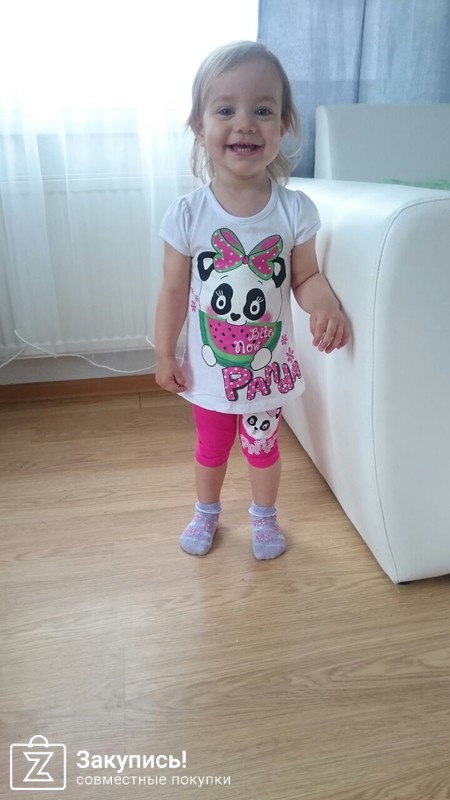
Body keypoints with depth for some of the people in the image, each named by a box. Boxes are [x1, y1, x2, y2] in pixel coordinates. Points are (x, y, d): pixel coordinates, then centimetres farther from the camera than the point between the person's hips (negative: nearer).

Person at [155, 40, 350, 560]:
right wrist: (164, 354, -3)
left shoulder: (294, 210, -13)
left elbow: (305, 277, -5)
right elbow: (174, 291, -8)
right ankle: (206, 513, 51)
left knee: (262, 447, 21)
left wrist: (325, 305, -27)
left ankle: (264, 516, 49)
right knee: (210, 449, 21)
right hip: (209, 369, 0)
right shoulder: (187, 214, -15)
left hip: (269, 366, 0)